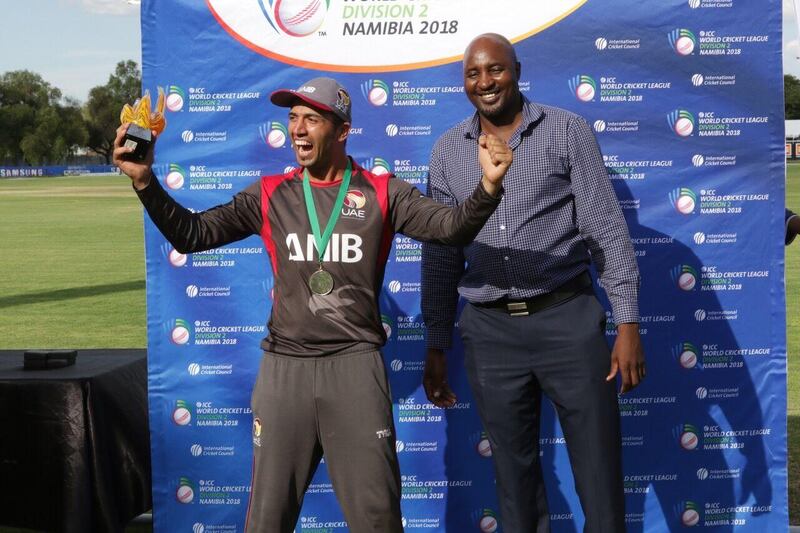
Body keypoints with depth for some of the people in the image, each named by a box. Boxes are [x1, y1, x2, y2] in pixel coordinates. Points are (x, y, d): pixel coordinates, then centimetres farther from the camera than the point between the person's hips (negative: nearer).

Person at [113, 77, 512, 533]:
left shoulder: (382, 194, 1)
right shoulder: (271, 196, 5)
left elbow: (453, 228, -9)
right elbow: (192, 235, 3)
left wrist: (488, 186, -27)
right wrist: (146, 182, -10)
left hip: (355, 364, -2)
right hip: (284, 367, 2)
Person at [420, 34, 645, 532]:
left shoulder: (567, 130, 1)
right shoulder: (447, 151, 9)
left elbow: (607, 228, -2)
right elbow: (440, 255, 12)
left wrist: (628, 322, -8)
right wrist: (436, 346, 10)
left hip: (568, 319, -2)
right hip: (490, 331, 3)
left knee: (600, 470, 2)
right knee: (514, 472, 12)